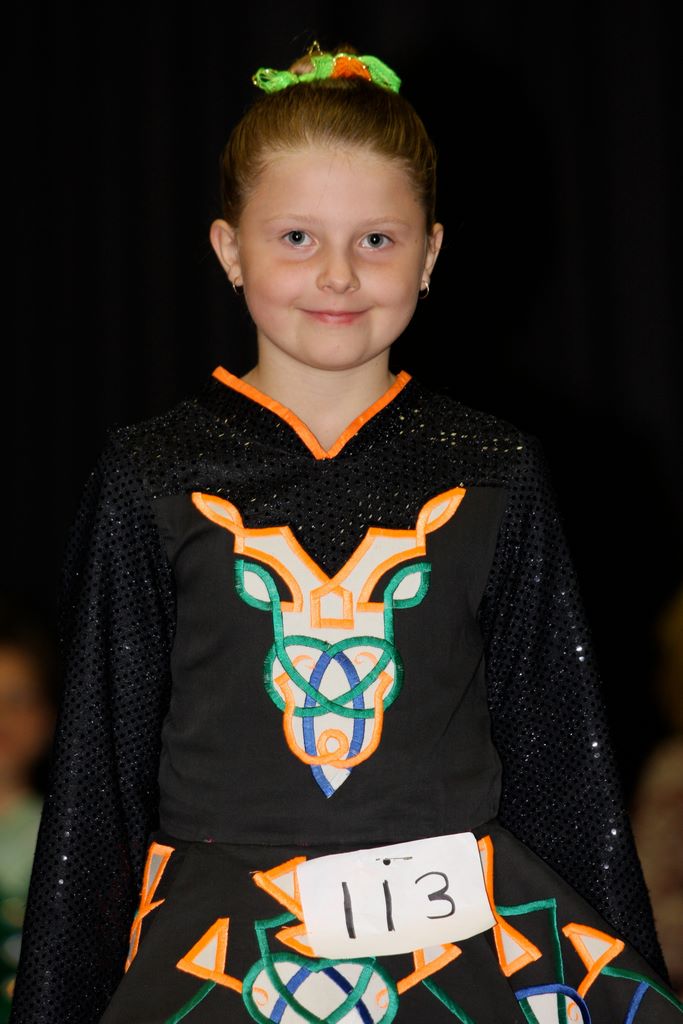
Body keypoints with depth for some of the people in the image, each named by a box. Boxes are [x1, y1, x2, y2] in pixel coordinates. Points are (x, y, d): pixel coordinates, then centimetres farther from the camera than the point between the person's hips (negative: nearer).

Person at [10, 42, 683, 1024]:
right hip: (221, 936, -1)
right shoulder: (156, 476, 2)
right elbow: (102, 758, 6)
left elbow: (558, 746, 9)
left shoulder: (494, 474, 4)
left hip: (459, 914, 2)